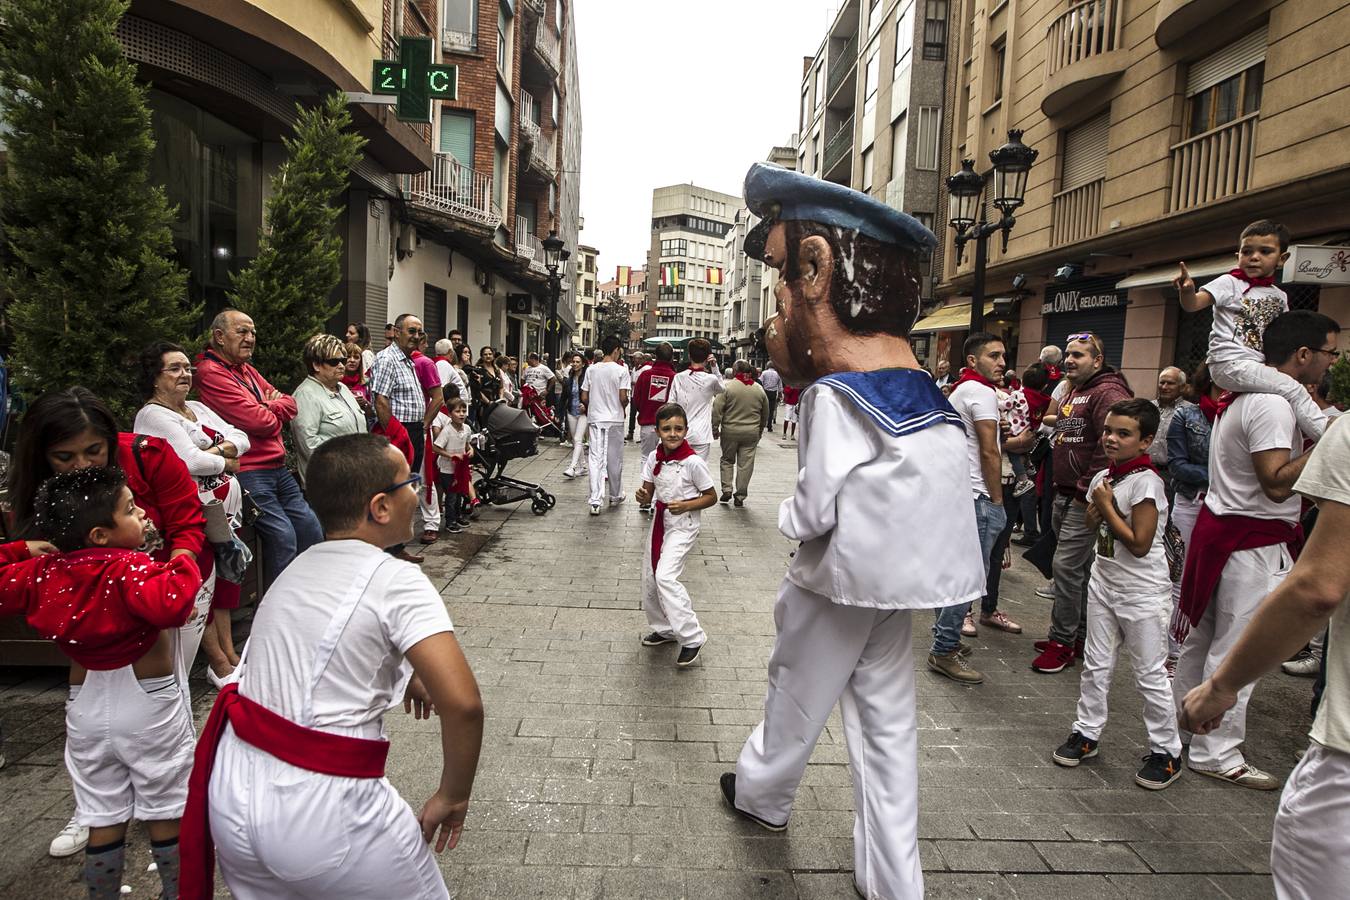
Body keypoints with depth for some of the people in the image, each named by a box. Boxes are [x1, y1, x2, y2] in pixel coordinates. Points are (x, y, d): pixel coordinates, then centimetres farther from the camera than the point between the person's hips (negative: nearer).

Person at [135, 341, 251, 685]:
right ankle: (220, 664, 13)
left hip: (225, 510, 8)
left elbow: (240, 438, 9)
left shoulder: (198, 408, 15)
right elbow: (190, 461, -21)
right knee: (202, 583, 2)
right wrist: (226, 463, -5)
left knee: (225, 579, 14)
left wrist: (219, 449, -10)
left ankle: (229, 654, 25)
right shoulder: (153, 415, -10)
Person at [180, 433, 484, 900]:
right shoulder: (396, 581, -15)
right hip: (324, 815, -7)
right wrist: (452, 797, -9)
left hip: (232, 796, 8)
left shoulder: (295, 569, 8)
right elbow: (462, 704, -23)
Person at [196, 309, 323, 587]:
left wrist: (266, 410, -7)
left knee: (310, 528, 10)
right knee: (283, 536, -14)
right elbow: (258, 422, -18)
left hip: (277, 468, 9)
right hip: (249, 472, -9)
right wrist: (273, 410, 5)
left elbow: (289, 404, 14)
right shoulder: (211, 372, -11)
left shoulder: (247, 370, 18)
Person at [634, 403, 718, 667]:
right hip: (659, 522, 7)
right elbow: (648, 496, 5)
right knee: (649, 579, 11)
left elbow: (711, 497, -7)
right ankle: (664, 629, 34)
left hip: (682, 525, -7)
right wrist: (642, 497, -18)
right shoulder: (653, 458, -2)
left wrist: (686, 505, -22)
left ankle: (692, 638, -9)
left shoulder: (693, 462, -17)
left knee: (665, 577, -21)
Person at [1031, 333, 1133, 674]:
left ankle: (1062, 642, 1)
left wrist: (1087, 489, -20)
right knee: (1081, 567, 16)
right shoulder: (1070, 393, 18)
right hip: (1065, 494, 10)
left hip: (1085, 498, -10)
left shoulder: (1108, 393, -14)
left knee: (1067, 566, -9)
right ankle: (1080, 636, 26)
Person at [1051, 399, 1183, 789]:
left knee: (1150, 674, 3)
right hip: (1104, 583, 7)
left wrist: (1106, 506, -16)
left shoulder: (1146, 482, -18)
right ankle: (1087, 732, 26)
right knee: (1096, 665, 14)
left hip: (1142, 592, -7)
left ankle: (1166, 751, 18)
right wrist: (1096, 505, -5)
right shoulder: (1103, 477, 5)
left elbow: (1139, 544, -22)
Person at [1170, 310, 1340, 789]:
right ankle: (1216, 753, 10)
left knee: (1202, 638, 19)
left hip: (1220, 524, 10)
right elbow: (1277, 484, -25)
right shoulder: (1275, 405, -20)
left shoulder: (1246, 394, 11)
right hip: (1253, 542, -10)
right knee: (1236, 652, 0)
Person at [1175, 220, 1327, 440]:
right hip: (1230, 364, -8)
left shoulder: (1279, 296, 17)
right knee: (1294, 390, -18)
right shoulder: (1229, 283, -3)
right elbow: (1193, 304, -18)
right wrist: (1187, 290, -39)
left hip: (1257, 366, 8)